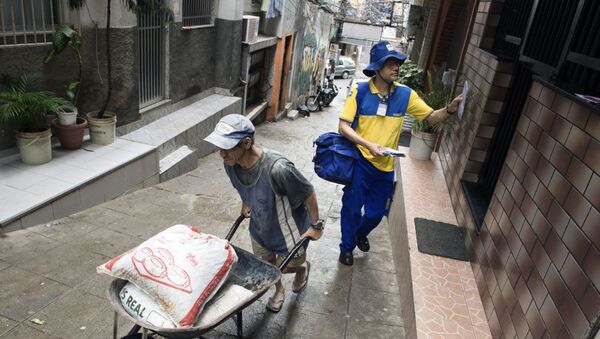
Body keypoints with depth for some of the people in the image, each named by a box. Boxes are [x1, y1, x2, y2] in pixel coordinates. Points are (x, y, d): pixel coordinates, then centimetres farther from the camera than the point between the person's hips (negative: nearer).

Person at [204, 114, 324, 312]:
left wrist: (316, 225, -13)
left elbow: (308, 194, -25)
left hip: (289, 229, -5)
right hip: (260, 228, 5)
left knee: (285, 267, 19)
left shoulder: (277, 168, -42)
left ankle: (302, 267, 55)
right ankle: (279, 290, 58)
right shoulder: (231, 162, -22)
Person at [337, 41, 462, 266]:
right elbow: (343, 127, -14)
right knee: (352, 207, 10)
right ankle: (346, 247, 37)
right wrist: (368, 144, -26)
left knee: (376, 213, 18)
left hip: (386, 166, 3)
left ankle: (361, 234, 52)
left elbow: (432, 117, -1)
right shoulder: (360, 91, -13)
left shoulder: (405, 94, -5)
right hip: (360, 162, -3)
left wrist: (450, 109, -22)